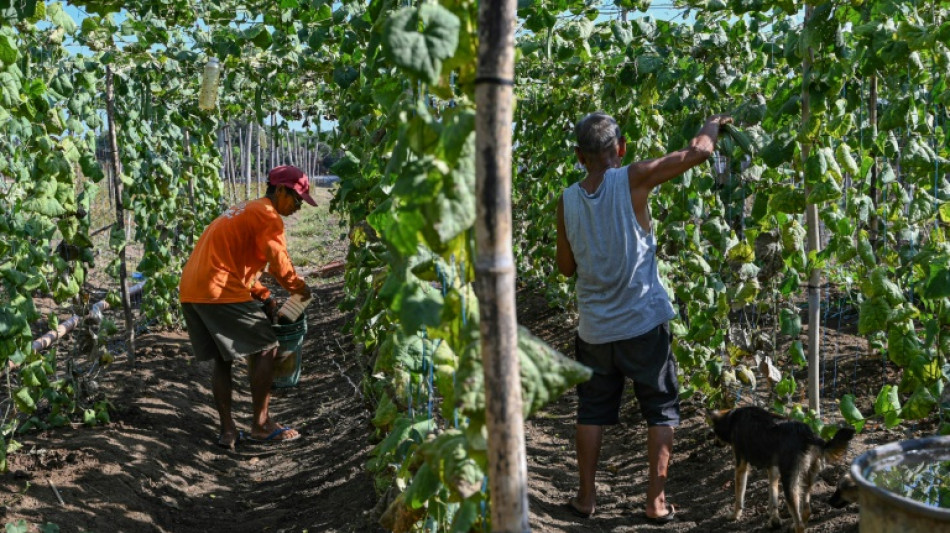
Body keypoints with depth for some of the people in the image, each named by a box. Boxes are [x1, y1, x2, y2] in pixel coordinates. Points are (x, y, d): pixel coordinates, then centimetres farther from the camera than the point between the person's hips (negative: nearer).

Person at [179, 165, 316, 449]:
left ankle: (227, 430, 14)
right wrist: (301, 288, 6)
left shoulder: (245, 211, 26)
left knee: (222, 358, 16)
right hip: (220, 291, -10)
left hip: (190, 291, 10)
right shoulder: (268, 216, -5)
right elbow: (279, 264, -12)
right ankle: (261, 424, 5)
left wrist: (264, 297, 19)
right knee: (265, 348, 1)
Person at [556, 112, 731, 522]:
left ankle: (585, 496, 23)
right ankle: (657, 500, 13)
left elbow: (566, 266, 7)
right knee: (661, 411, 11)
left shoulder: (567, 200, -2)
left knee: (592, 411, 17)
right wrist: (712, 125, 10)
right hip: (643, 323, -3)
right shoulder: (632, 180, -13)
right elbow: (699, 152, -10)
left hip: (594, 327, 3)